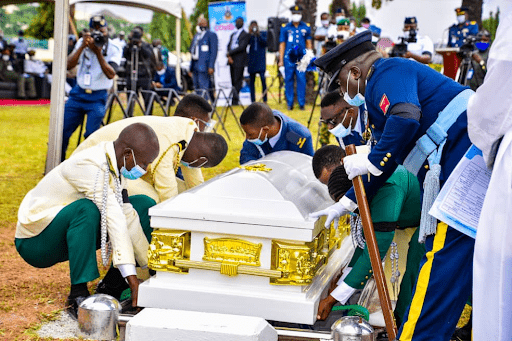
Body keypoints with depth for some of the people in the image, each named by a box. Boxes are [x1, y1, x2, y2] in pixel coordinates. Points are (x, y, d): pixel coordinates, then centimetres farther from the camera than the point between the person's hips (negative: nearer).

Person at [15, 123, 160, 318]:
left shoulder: (115, 165, -2)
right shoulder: (90, 167, -29)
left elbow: (126, 214, 2)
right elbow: (113, 218, -33)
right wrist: (130, 275, -36)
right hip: (35, 240, -8)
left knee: (145, 205, 0)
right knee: (87, 209, -39)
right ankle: (78, 296, -27)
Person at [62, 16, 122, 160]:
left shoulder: (114, 49, -5)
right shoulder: (82, 42, 3)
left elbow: (111, 74, -19)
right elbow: (69, 65, -10)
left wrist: (98, 52, -27)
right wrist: (82, 47, -23)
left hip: (98, 98, -3)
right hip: (78, 94, 3)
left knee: (91, 136, -14)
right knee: (62, 132, 3)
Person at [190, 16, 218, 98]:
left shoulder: (211, 35, -4)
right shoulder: (196, 35, 21)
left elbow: (214, 52, -10)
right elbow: (191, 48, 29)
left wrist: (211, 66, -17)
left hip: (204, 65, -8)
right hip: (195, 64, 8)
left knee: (203, 88, -14)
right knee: (196, 88, 9)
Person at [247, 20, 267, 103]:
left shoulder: (263, 34, 9)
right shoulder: (249, 35, 10)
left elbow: (265, 42, -5)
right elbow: (246, 43, -6)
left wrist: (259, 35, -11)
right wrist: (250, 33, -12)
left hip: (261, 60, -2)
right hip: (252, 60, 2)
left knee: (263, 79, -14)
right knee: (251, 80, 4)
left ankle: (265, 100, -11)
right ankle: (253, 100, 10)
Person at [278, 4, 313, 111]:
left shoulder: (306, 27, 10)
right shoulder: (285, 28, 7)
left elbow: (309, 43, 15)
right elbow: (282, 44, 9)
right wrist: (281, 60, 5)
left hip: (301, 58, 0)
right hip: (289, 58, 0)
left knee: (302, 80, -4)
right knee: (289, 80, 2)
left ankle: (301, 103, 3)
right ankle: (290, 103, 9)